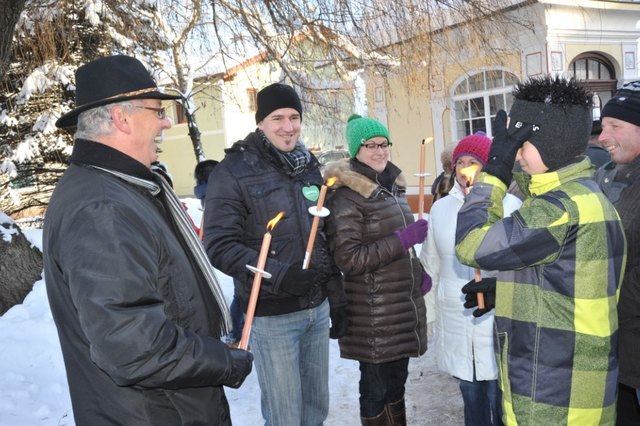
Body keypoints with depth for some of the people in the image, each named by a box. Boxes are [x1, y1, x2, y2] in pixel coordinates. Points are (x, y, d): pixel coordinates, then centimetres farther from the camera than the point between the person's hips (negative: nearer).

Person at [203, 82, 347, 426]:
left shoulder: (309, 167, 11)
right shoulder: (233, 171, -9)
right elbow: (219, 246, -17)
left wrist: (337, 299, 15)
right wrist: (279, 275, -28)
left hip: (317, 308, 6)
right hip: (272, 316, -6)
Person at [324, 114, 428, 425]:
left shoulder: (393, 185, 11)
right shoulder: (346, 196, -15)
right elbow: (348, 259, -21)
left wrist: (419, 273, 9)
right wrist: (403, 239, -23)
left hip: (404, 303, 8)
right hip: (373, 314, -8)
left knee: (397, 379, 20)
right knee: (376, 386, 5)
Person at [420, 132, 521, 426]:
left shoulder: (511, 206, -5)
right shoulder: (441, 208, 5)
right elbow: (431, 268, 11)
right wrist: (429, 314, 13)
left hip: (499, 322, -3)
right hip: (456, 323, 3)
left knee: (500, 400, 4)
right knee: (471, 397, 16)